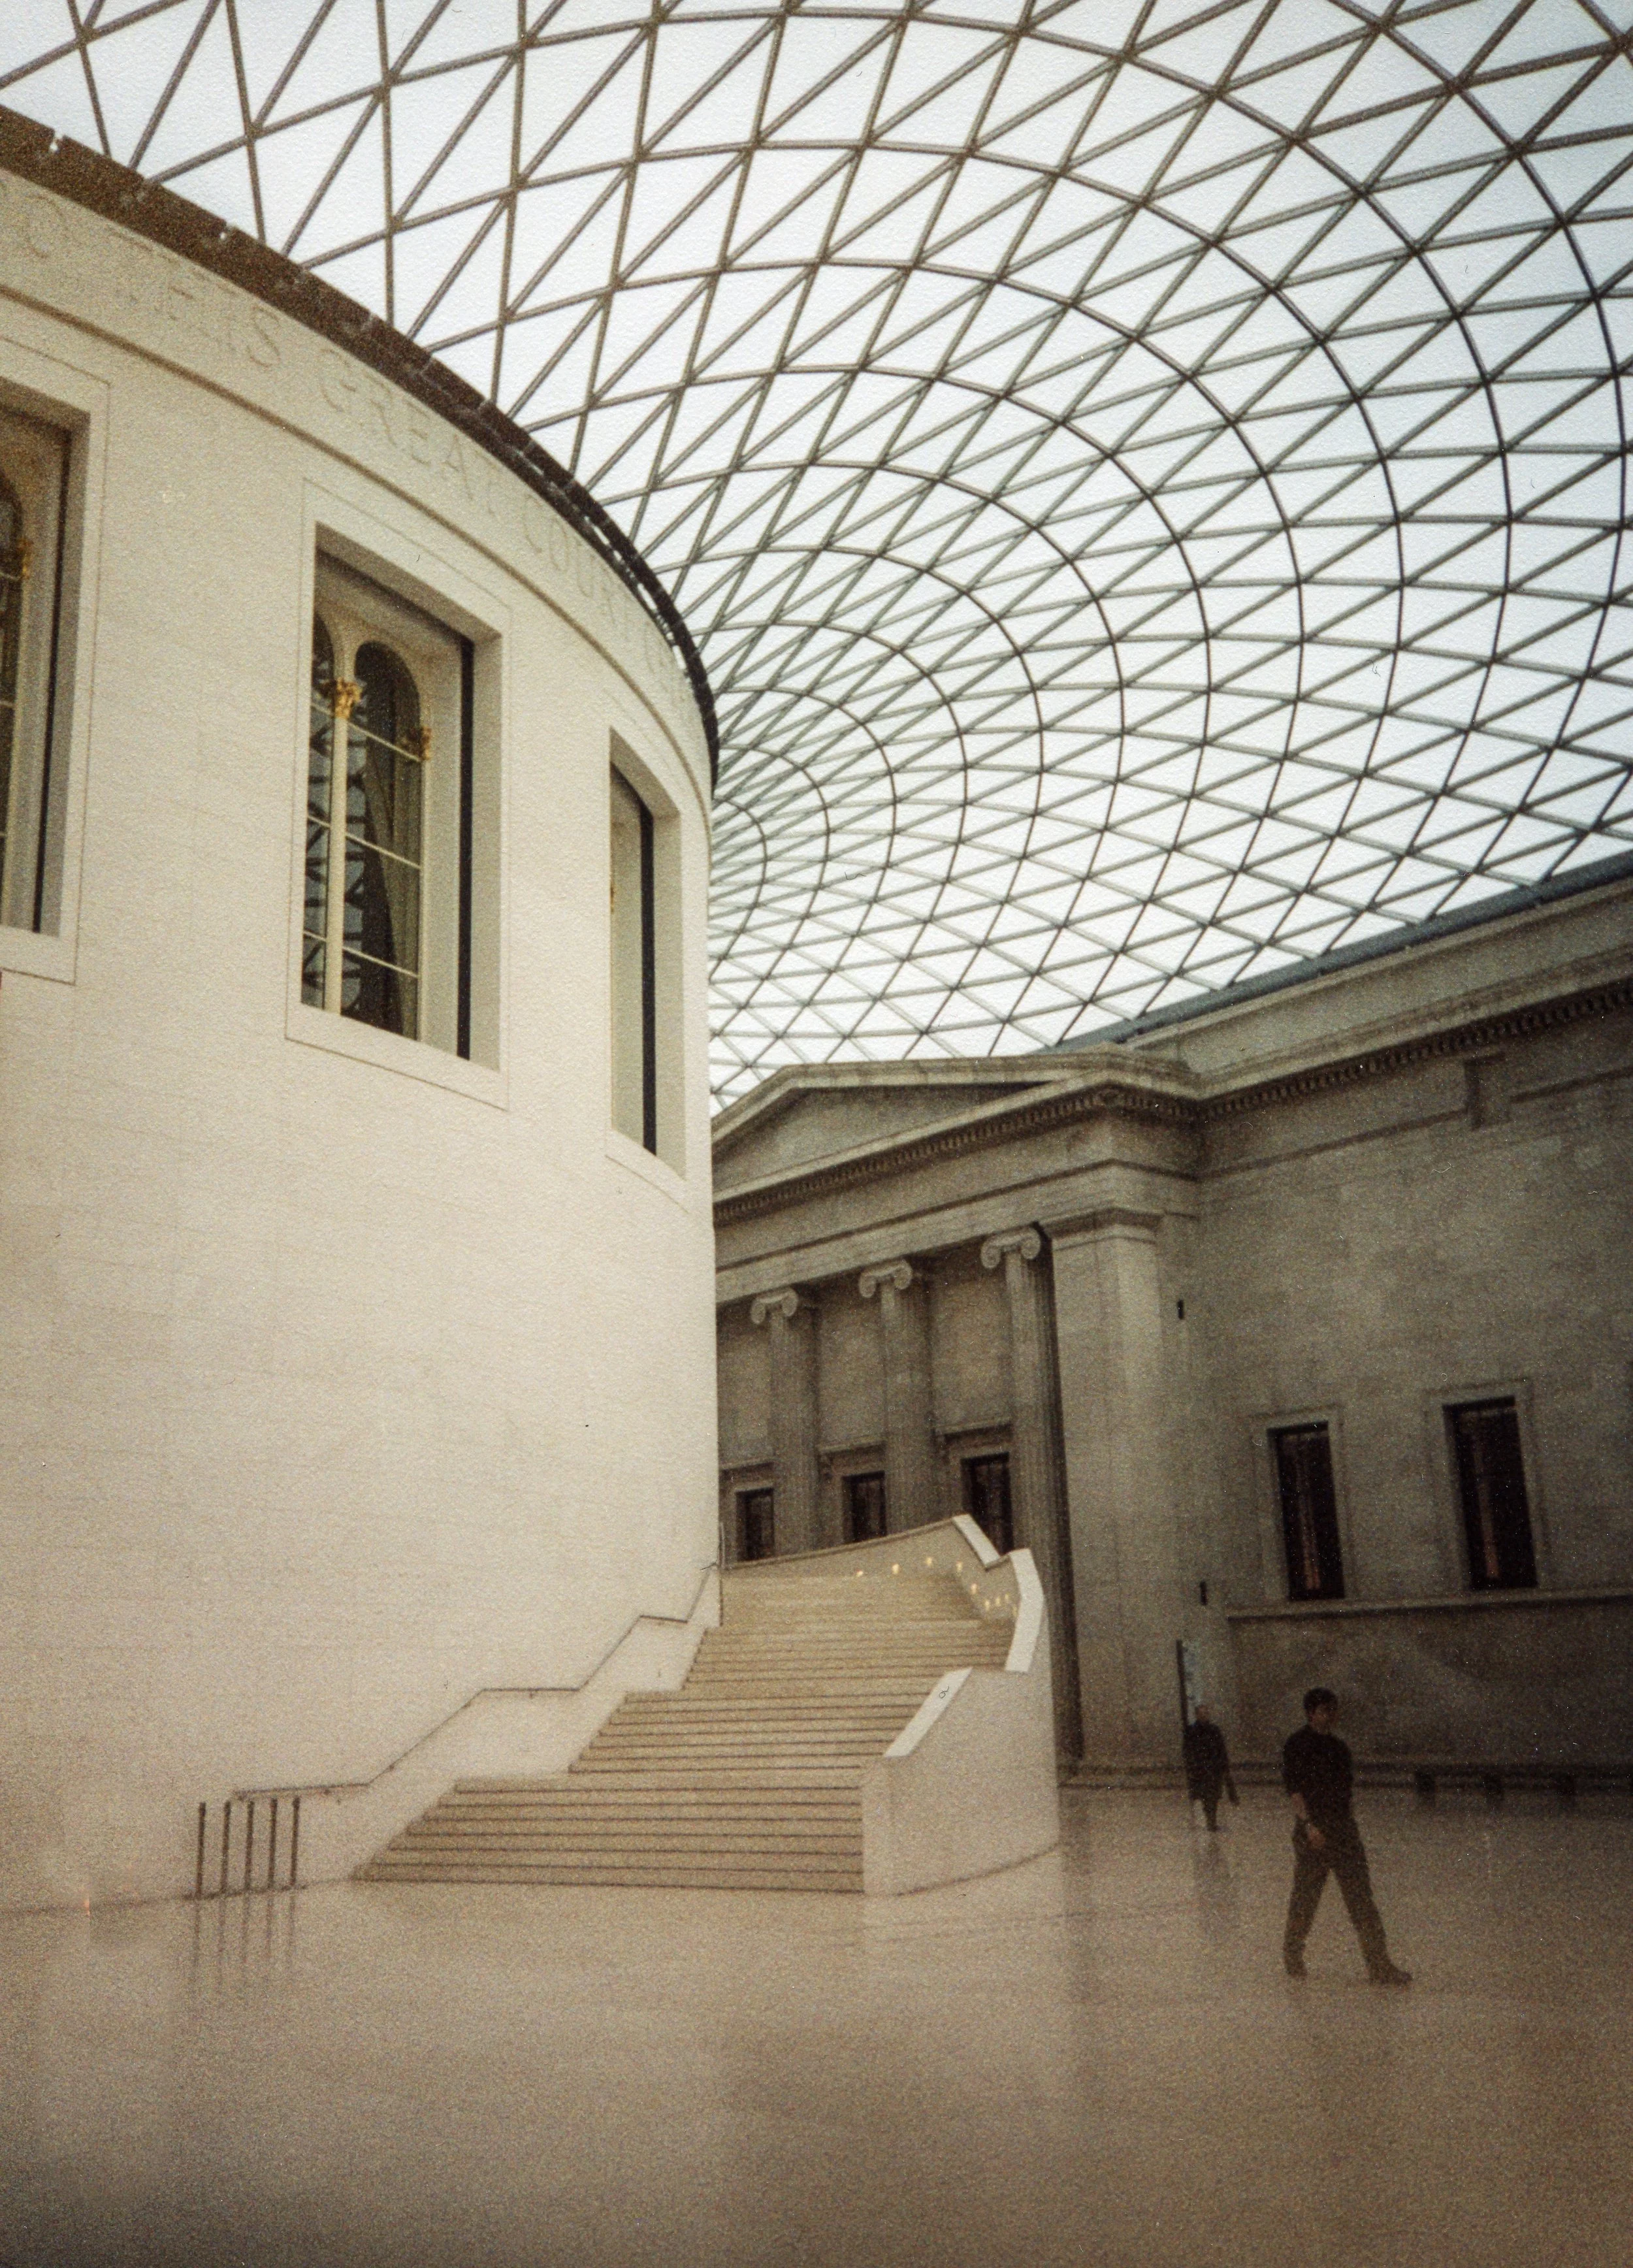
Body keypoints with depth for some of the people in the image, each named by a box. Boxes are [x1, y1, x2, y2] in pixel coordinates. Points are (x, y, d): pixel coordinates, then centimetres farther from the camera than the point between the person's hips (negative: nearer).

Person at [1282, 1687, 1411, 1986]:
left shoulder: (1337, 1745, 15)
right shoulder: (1298, 1745, -7)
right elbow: (1293, 1788, -13)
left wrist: (1348, 1823, 20)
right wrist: (1308, 1824, -21)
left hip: (1343, 1827, 7)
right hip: (1313, 1830, -7)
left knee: (1361, 1897, 3)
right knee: (1305, 1895, 2)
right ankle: (1292, 1956, 17)